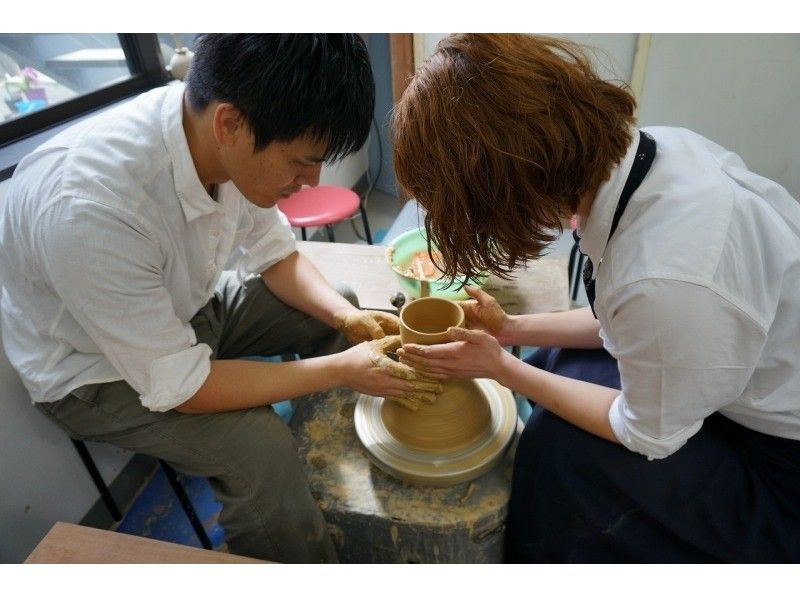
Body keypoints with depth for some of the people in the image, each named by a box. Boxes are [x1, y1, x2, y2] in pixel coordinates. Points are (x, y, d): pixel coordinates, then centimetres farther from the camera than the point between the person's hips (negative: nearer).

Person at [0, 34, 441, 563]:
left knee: (335, 310, 2)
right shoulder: (88, 208, -38)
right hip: (97, 371, -6)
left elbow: (274, 254, -2)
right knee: (261, 448, -27)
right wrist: (343, 369, -25)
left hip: (186, 307, 7)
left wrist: (348, 317, -17)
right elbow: (177, 386, -29)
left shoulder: (227, 140, -19)